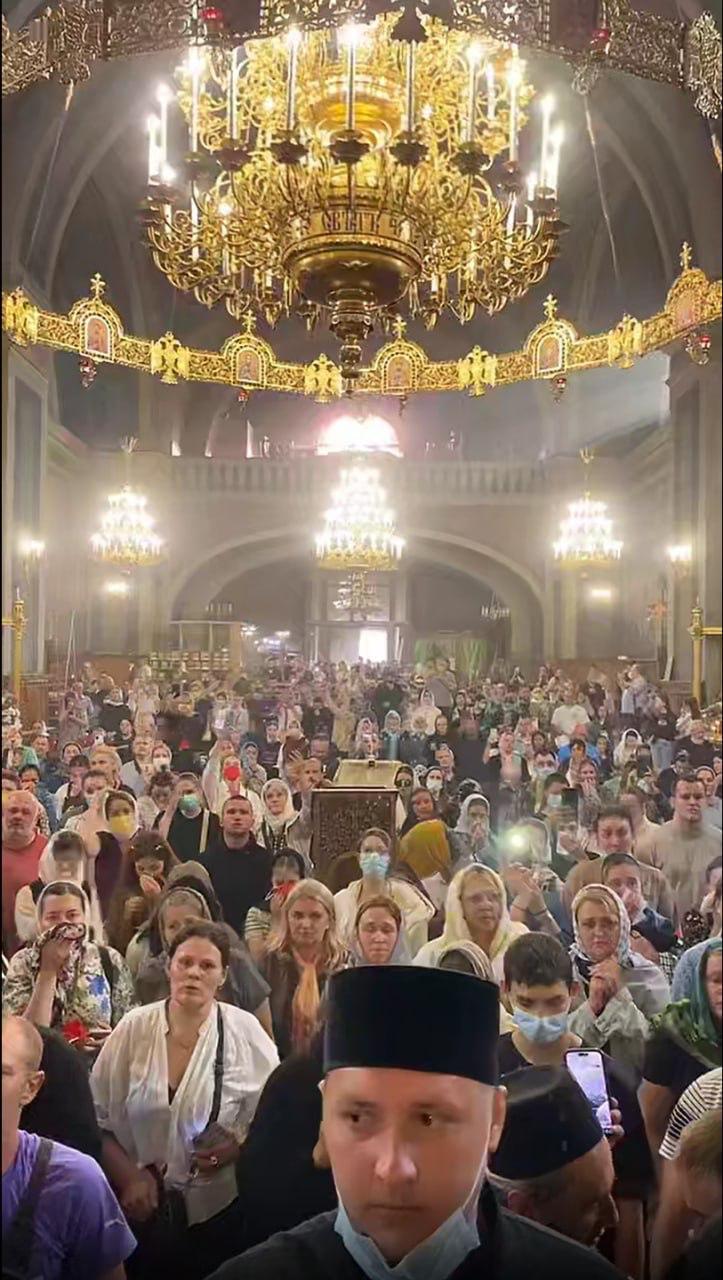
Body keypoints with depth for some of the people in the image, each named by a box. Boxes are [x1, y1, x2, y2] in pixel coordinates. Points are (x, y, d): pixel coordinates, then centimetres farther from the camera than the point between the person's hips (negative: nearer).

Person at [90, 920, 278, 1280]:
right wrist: (129, 1178, -9)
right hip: (143, 1212, 1)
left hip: (219, 1210, -1)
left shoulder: (244, 1032, -8)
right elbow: (96, 1117, 0)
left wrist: (239, 1145, -18)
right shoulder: (134, 1028, -5)